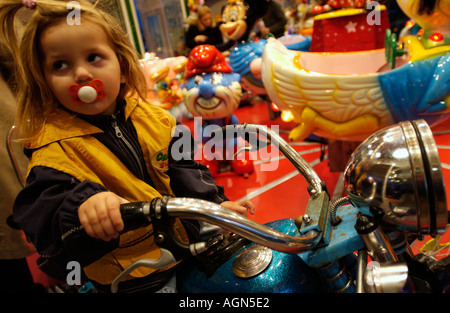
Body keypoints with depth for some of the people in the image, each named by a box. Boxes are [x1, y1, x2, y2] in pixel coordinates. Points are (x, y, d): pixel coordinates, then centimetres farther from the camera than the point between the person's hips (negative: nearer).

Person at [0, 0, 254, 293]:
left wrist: (215, 204, -9)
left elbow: (184, 168, 2)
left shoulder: (153, 118, -3)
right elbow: (42, 213, -25)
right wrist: (84, 205, -45)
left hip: (185, 241, 4)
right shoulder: (54, 147, -16)